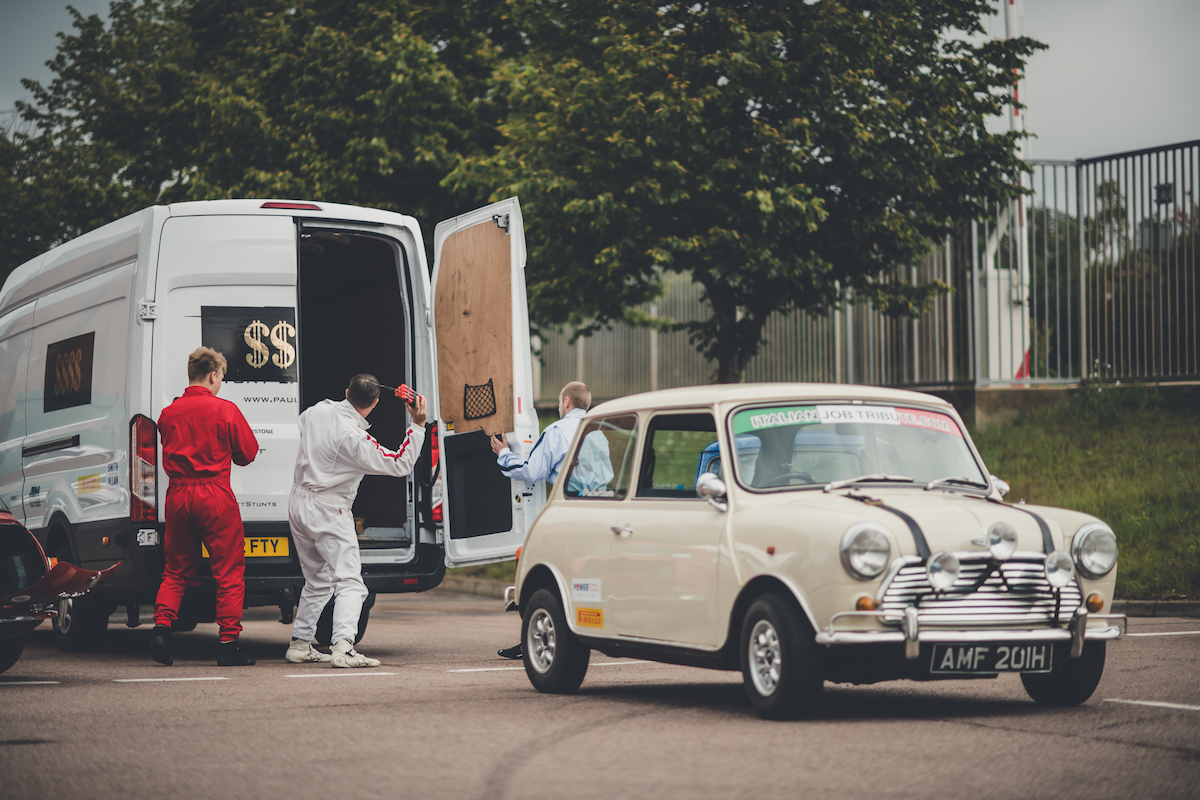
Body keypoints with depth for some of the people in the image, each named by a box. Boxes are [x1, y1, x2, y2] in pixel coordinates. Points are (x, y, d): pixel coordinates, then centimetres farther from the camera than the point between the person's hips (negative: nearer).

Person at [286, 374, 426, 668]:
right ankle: (343, 647, -28)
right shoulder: (354, 437, -22)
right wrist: (417, 425, -19)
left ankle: (300, 643, 24)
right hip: (328, 511, -8)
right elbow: (400, 465, -18)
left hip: (298, 501, 8)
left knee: (317, 581, 21)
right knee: (349, 582, -11)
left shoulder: (318, 411, 0)